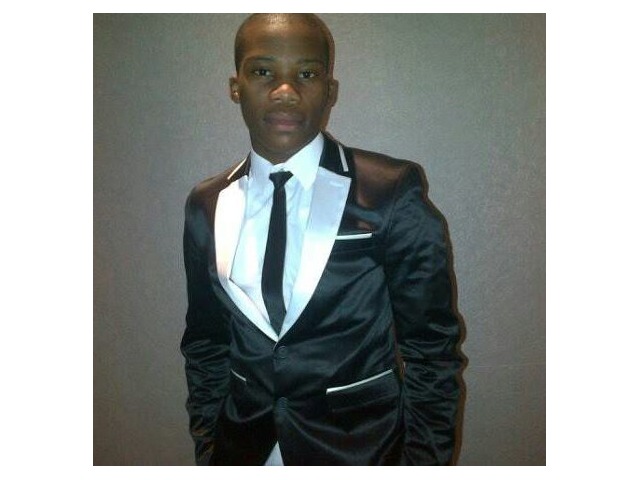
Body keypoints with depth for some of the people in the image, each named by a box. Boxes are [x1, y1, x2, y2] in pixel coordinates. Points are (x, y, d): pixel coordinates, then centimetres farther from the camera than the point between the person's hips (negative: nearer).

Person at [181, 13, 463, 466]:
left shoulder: (393, 192, -16)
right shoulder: (207, 207, -4)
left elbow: (431, 347, -9)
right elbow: (206, 346, 5)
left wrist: (424, 459, -8)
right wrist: (208, 451, 5)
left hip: (363, 447, -2)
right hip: (244, 448, 3)